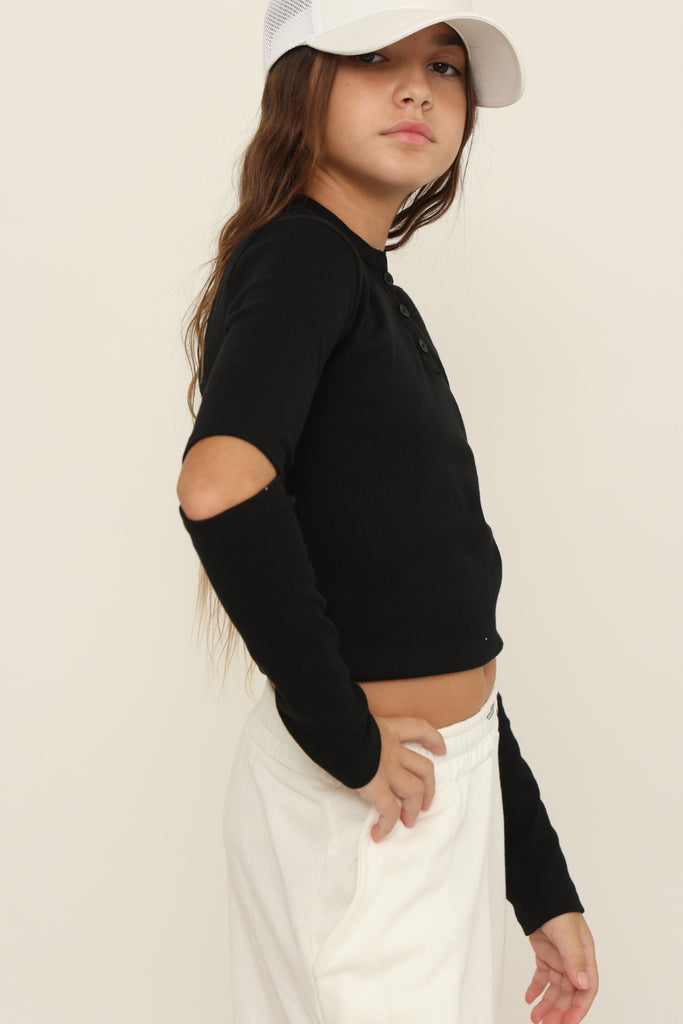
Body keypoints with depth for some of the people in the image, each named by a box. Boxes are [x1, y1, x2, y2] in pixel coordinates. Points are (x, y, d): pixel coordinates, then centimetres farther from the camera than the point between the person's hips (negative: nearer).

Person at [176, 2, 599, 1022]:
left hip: (450, 782, 8)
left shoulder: (384, 306, 12)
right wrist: (342, 736, -23)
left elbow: (447, 630, 12)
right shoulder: (300, 257, -13)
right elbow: (223, 486, -36)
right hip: (369, 815, -8)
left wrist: (543, 887, 13)